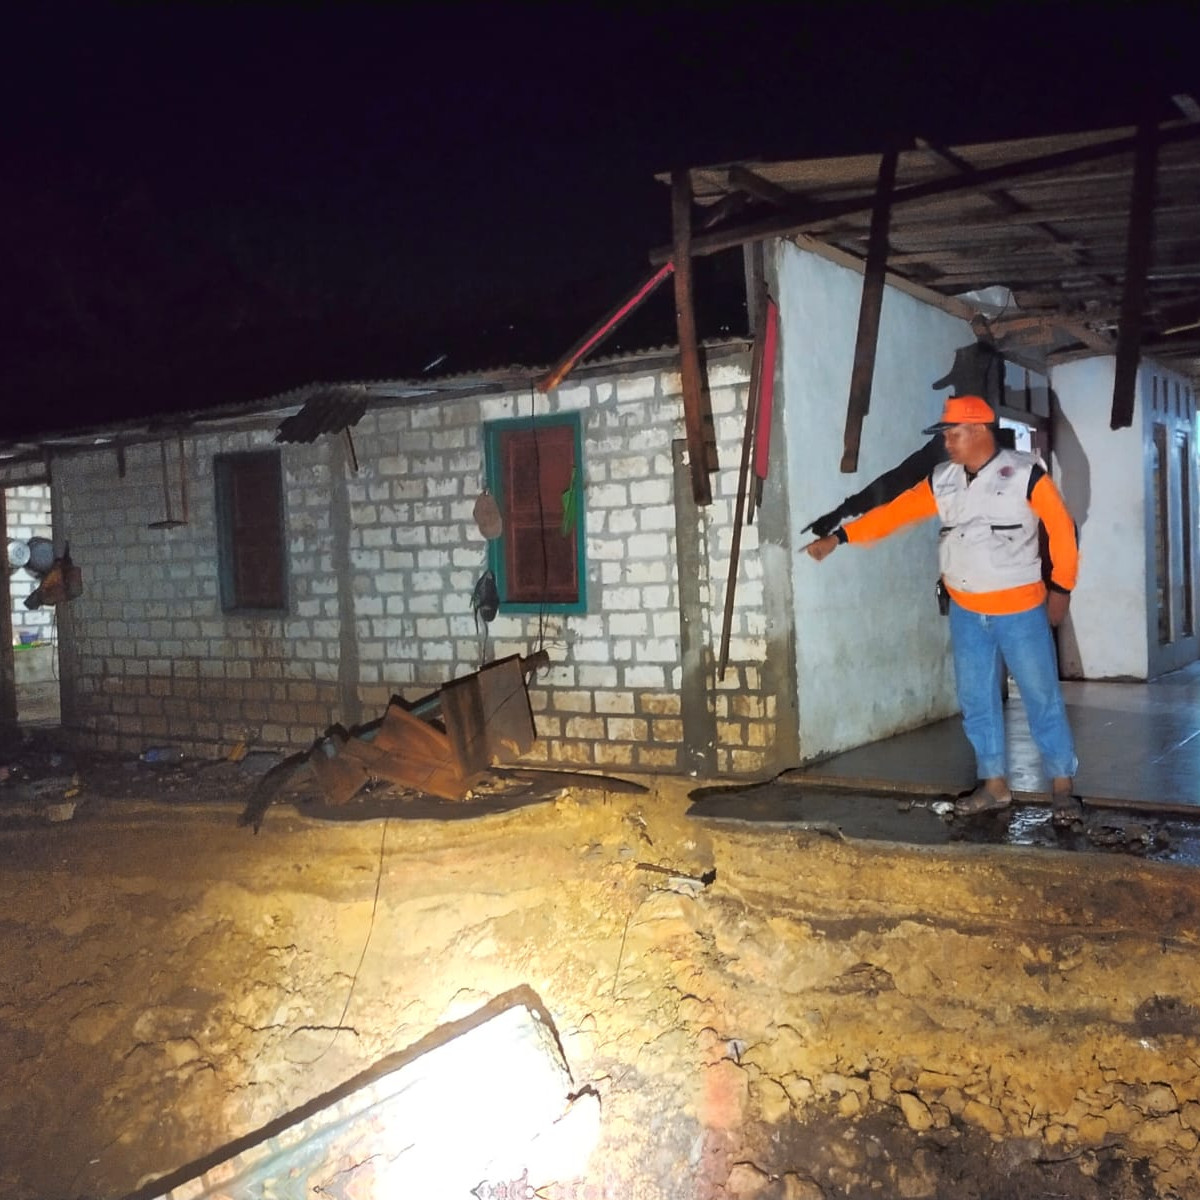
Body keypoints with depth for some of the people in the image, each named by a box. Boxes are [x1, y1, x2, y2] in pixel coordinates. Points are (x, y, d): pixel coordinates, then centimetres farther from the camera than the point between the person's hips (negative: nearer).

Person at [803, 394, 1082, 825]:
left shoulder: (1025, 474, -11)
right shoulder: (942, 481, 3)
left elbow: (1061, 528, -6)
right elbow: (894, 512, 2)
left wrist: (1061, 588, -3)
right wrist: (838, 537, -3)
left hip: (1021, 610, -5)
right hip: (966, 613, 5)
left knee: (1042, 697, 2)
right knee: (976, 700, 10)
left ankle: (1062, 786, 12)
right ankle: (994, 784, 21)